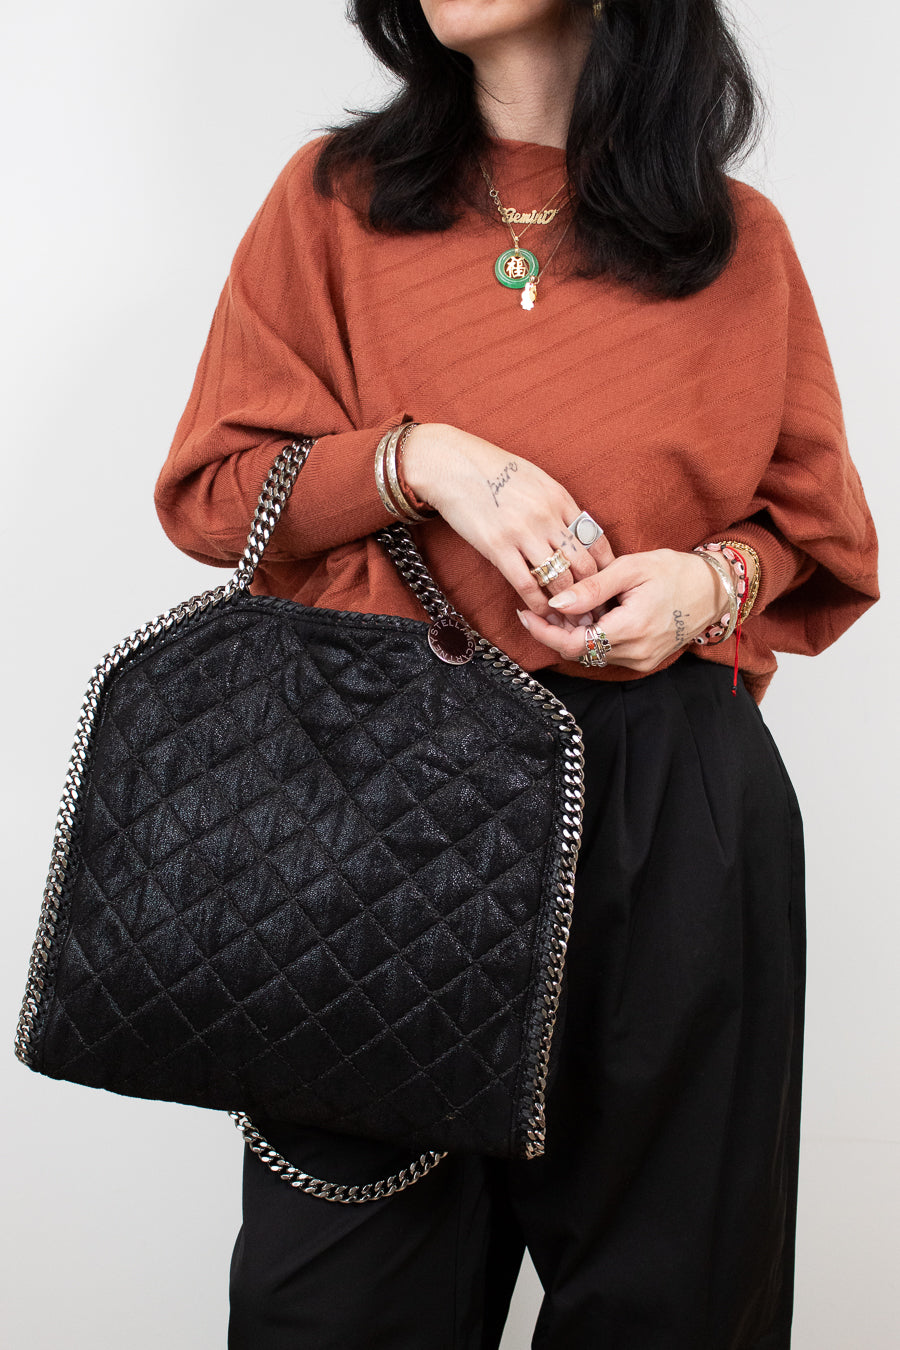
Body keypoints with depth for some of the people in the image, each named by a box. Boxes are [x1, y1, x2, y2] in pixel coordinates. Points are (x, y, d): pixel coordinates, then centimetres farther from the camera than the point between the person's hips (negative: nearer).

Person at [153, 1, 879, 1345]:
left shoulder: (738, 238, 7)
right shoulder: (334, 198, 7)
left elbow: (818, 525, 15)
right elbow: (208, 490, 6)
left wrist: (711, 578, -7)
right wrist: (419, 458, -11)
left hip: (665, 795, 1)